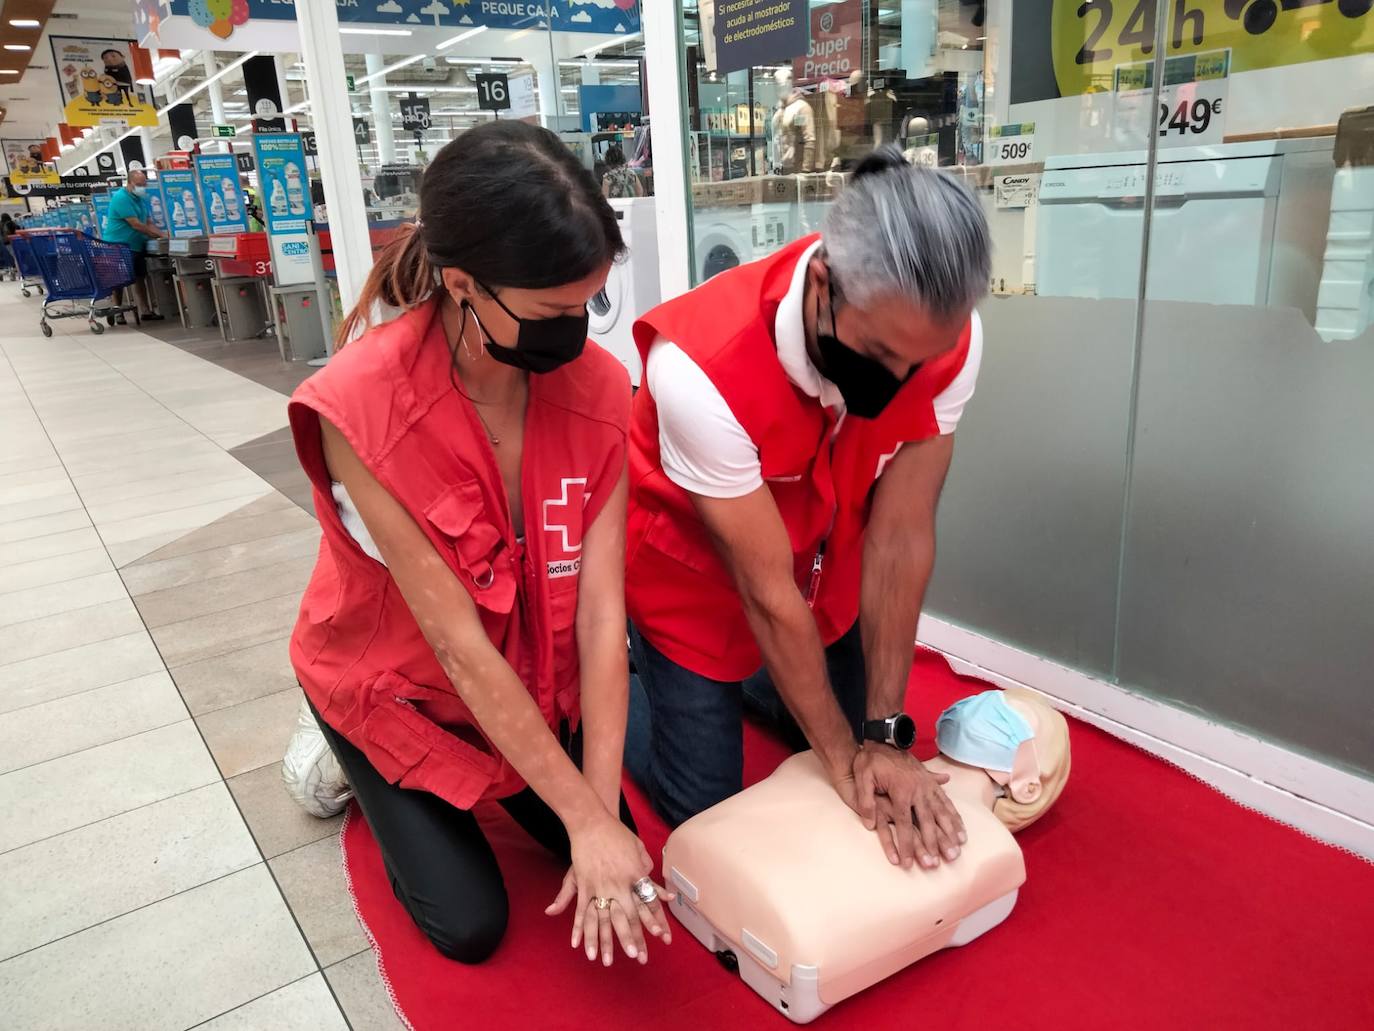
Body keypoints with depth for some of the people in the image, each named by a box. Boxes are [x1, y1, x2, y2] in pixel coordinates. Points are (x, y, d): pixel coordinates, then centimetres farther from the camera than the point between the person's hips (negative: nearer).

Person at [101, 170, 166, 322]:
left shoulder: (140, 198, 10)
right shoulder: (121, 198, -17)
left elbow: (148, 222, 8)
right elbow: (136, 224, -22)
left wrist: (162, 234, -10)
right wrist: (160, 234, -20)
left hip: (135, 246, 8)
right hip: (118, 246, -8)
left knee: (140, 277, 9)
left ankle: (145, 311, 13)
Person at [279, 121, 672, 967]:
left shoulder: (598, 386, -22)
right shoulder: (361, 408, -34)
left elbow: (601, 609, -22)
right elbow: (457, 641, -31)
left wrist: (604, 810, -23)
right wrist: (586, 817, -25)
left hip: (530, 677, 4)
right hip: (394, 678, -3)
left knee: (619, 880, 9)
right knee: (472, 926, 2)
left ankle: (494, 781, 33)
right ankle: (347, 755, 24)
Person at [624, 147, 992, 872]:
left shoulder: (946, 342, -25)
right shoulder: (703, 365, -38)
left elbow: (900, 537, -20)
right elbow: (767, 588, -29)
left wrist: (885, 734, -17)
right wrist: (842, 754, -18)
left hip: (824, 555, 5)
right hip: (696, 570, -4)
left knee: (870, 774, 14)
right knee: (705, 812, 4)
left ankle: (743, 681, 38)